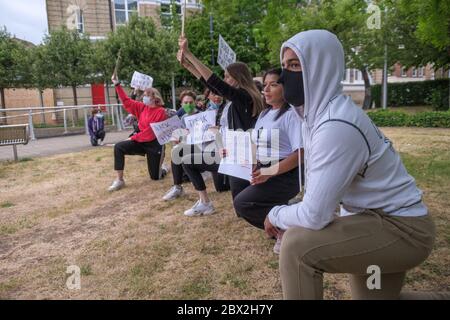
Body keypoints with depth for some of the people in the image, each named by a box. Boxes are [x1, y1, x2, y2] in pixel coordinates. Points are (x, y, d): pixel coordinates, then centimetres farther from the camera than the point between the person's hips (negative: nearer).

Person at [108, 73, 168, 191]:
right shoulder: (142, 107, 4)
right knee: (118, 147, -18)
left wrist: (133, 138, -16)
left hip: (155, 144, -6)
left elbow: (152, 131, -19)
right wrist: (117, 84, 2)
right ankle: (119, 180, -13)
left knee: (155, 176, 0)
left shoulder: (160, 111, -15)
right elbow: (126, 101, 6)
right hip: (142, 142, 6)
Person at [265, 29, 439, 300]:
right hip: (380, 217, 9)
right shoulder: (319, 110, -2)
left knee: (297, 244, -27)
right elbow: (318, 194, 6)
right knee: (369, 296, 27)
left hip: (402, 228, -9)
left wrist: (275, 215, -12)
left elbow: (314, 216, -30)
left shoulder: (337, 125, -31)